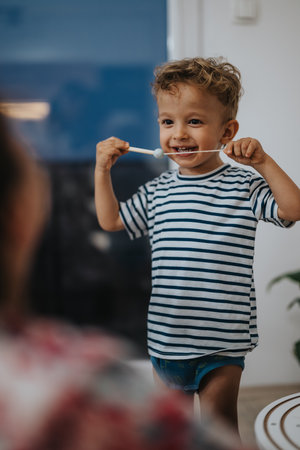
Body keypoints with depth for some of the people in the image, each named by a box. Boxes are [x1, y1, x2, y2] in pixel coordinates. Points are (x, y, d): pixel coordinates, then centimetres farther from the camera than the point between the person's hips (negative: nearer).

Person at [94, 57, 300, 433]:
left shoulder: (243, 186, -5)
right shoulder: (156, 192, 5)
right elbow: (110, 220, 14)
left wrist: (263, 163, -22)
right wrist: (102, 170, 6)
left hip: (222, 341, -4)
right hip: (166, 337, 4)